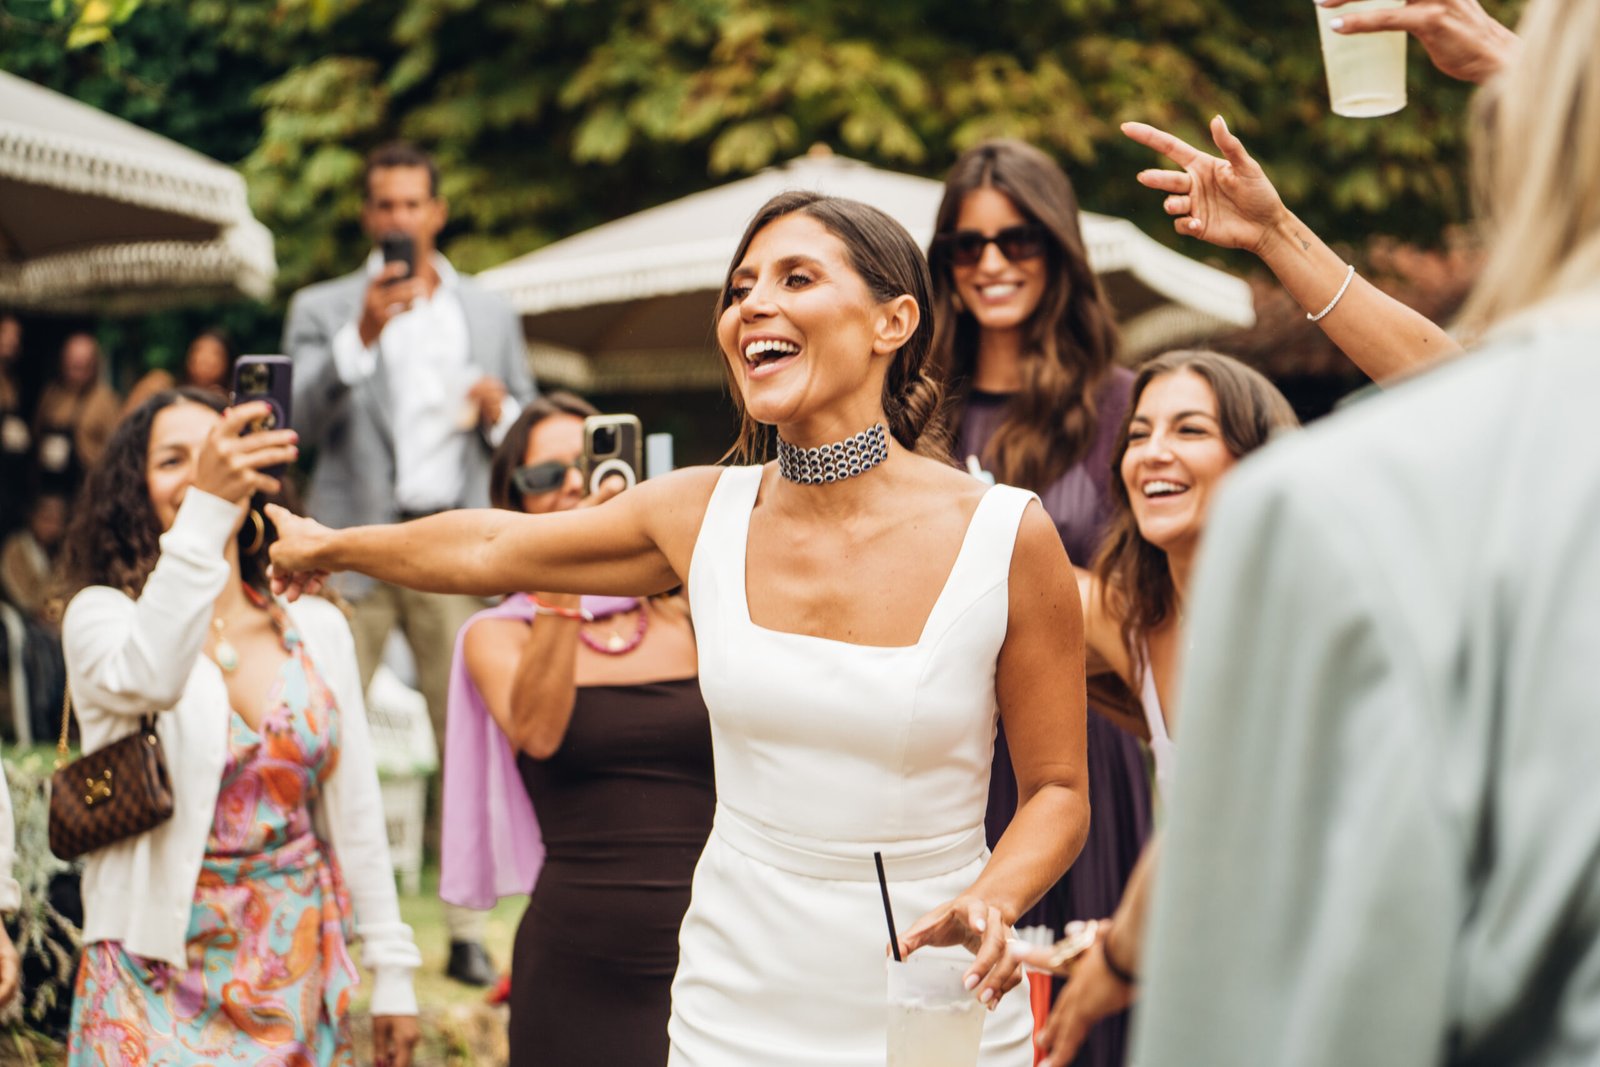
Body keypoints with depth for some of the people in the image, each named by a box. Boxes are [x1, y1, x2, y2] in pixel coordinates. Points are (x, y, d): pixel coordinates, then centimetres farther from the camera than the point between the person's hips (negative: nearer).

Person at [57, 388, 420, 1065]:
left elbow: (356, 810, 10)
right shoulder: (102, 615, -5)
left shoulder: (315, 627, 8)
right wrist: (206, 510, -40)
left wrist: (392, 971, 8)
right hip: (164, 980, -3)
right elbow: (146, 679, -30)